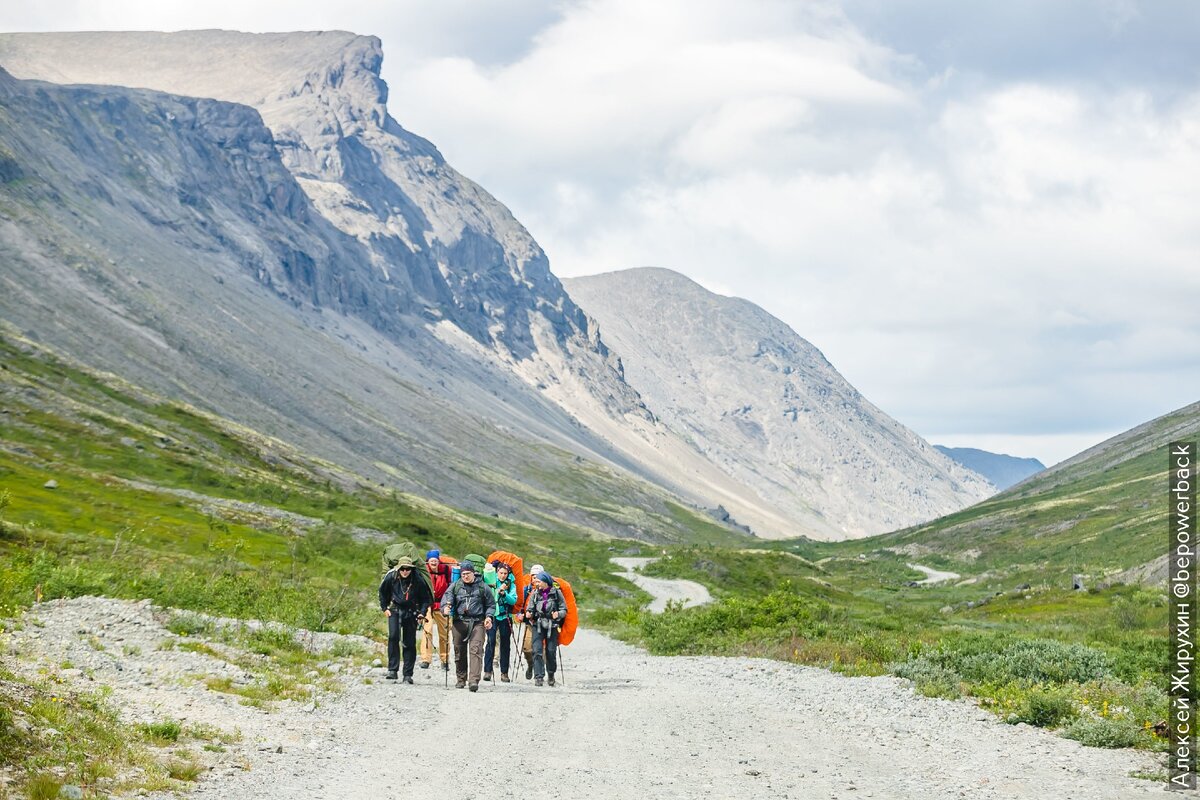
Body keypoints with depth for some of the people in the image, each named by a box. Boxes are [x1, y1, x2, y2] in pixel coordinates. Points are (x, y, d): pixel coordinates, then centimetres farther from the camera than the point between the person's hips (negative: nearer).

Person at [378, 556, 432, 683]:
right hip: (395, 610, 0)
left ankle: (408, 675, 8)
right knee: (393, 637, -21)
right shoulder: (391, 577, -9)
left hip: (411, 613, 0)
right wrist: (384, 608, 7)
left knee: (410, 643, 1)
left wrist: (422, 612, -10)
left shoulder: (418, 581, -10)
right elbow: (382, 592, 10)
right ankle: (392, 669, -18)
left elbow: (426, 598, 3)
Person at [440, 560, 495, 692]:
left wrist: (489, 616, -2)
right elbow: (447, 596, -3)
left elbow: (491, 604, 14)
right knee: (459, 651, 10)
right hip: (459, 622, 2)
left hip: (477, 622, -2)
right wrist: (446, 607, -25)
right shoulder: (455, 586, 9)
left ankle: (474, 680, -21)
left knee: (476, 650, -15)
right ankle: (461, 679, 24)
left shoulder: (482, 587, 7)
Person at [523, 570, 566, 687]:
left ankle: (551, 675, 24)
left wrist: (558, 614, -19)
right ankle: (538, 677, -9)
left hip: (552, 626, -1)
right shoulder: (534, 593, 6)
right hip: (538, 625, 1)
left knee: (551, 651, 1)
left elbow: (564, 609, 2)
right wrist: (528, 614, -15)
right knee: (537, 650, -11)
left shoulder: (556, 592, 0)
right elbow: (530, 609, 8)